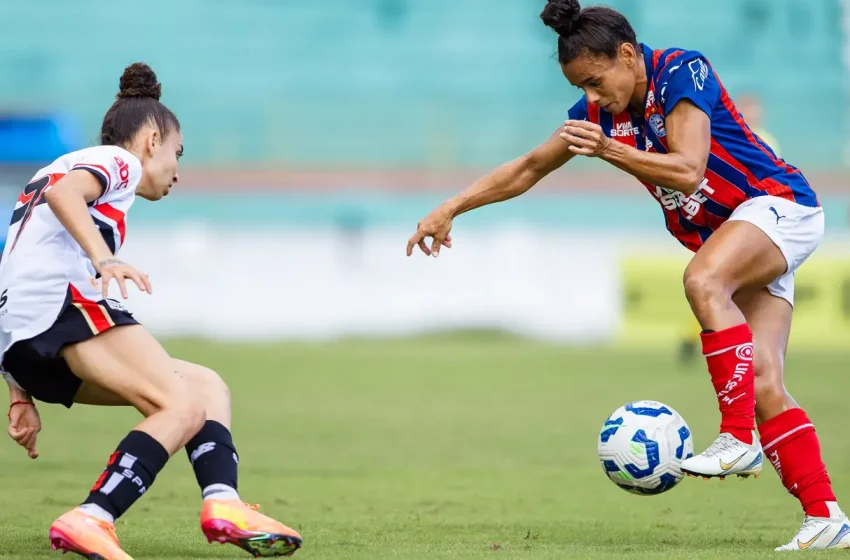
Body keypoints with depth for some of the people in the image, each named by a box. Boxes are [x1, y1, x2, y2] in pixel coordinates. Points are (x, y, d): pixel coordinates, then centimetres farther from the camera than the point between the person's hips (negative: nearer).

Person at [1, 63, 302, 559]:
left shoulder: (66, 163, 37)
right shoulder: (114, 159, 11)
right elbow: (62, 192, -14)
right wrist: (105, 260, -29)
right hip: (64, 297, -9)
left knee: (207, 385, 11)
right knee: (184, 406, -20)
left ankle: (223, 503, -16)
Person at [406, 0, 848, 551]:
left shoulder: (682, 72, -17)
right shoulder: (600, 110, 3)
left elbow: (688, 170, -27)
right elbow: (528, 168, 13)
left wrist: (608, 150, -35)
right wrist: (450, 209, 7)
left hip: (780, 205, -7)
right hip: (726, 237, 7)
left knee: (703, 280, -36)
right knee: (762, 385, -8)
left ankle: (738, 439, -34)